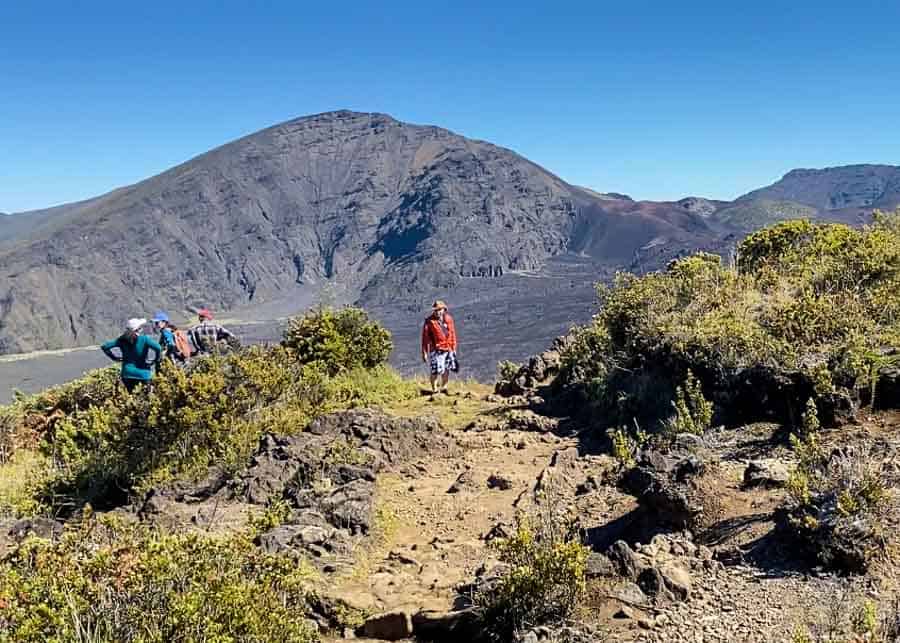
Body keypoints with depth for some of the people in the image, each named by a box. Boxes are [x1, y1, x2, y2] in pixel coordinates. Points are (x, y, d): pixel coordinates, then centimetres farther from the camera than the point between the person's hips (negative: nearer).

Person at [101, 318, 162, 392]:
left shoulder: (122, 340, -1)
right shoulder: (144, 339, -13)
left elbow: (104, 346, 0)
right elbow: (158, 348, -28)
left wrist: (114, 357, 7)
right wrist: (155, 361, -13)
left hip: (127, 374, 4)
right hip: (143, 374, -4)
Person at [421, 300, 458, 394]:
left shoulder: (448, 319, 6)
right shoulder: (429, 321, -8)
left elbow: (453, 333, 16)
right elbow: (425, 337, -7)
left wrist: (454, 347, 16)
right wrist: (424, 352, -8)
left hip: (448, 349, 5)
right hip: (436, 350, -5)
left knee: (446, 370, 15)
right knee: (436, 371, -8)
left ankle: (443, 388, 32)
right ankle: (434, 389, 8)